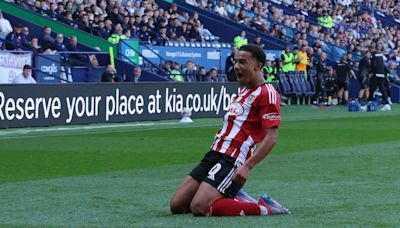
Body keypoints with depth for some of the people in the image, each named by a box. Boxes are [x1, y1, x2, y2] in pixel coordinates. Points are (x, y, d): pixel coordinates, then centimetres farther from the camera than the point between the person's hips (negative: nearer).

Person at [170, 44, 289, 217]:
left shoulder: (266, 93, -9)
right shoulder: (243, 91, 21)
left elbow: (271, 138, -16)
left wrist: (247, 166, -24)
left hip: (231, 161, -9)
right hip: (214, 155, 9)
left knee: (199, 208, -24)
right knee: (176, 205, 2)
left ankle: (263, 208, -11)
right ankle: (234, 199, 13)